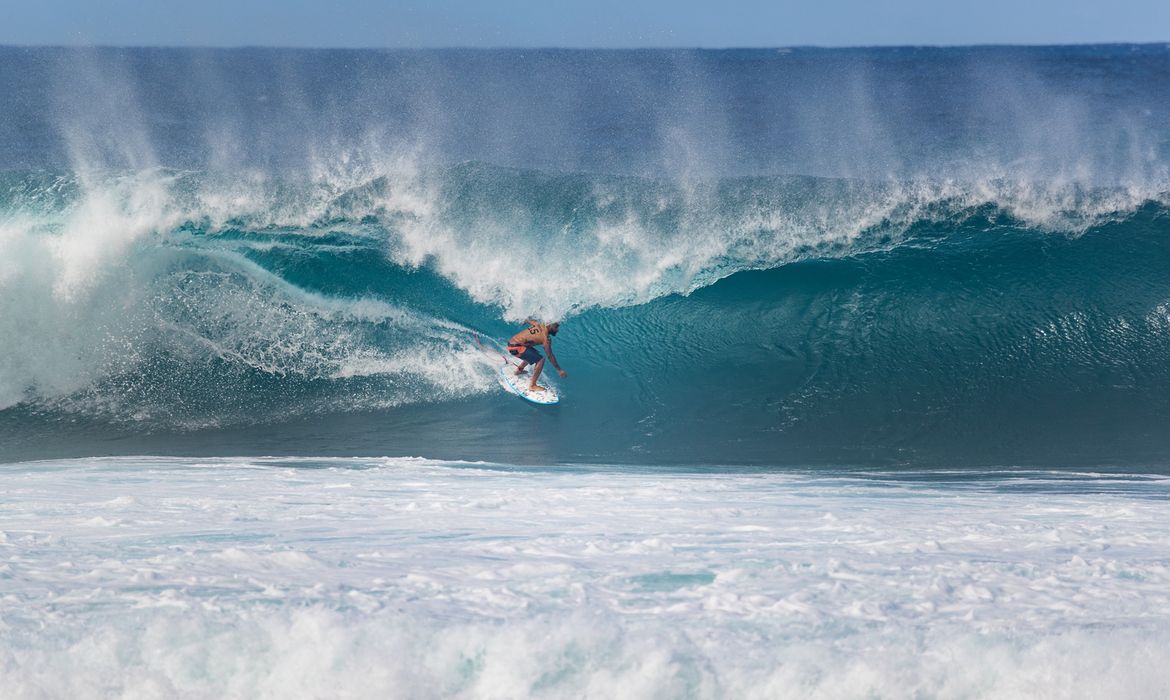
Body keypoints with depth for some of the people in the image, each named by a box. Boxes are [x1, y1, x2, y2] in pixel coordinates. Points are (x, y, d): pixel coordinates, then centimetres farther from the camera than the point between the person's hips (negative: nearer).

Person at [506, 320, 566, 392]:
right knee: (540, 360, -14)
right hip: (516, 348, -10)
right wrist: (559, 370, -5)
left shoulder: (538, 324, 8)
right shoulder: (546, 337, -14)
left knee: (533, 354, 32)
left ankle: (519, 370, 48)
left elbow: (529, 321, 32)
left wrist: (526, 321, 58)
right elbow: (550, 356, -11)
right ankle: (532, 386, -14)